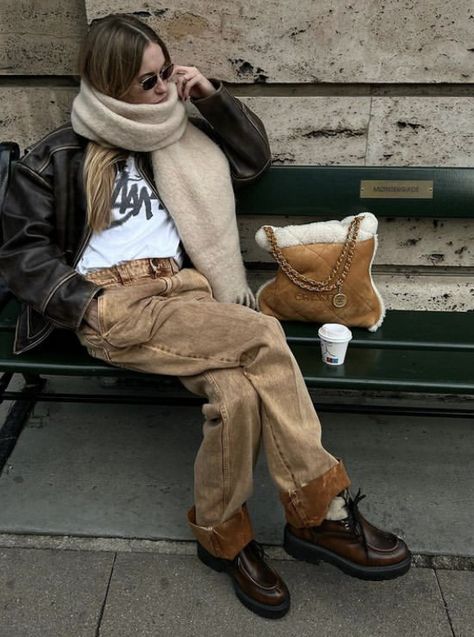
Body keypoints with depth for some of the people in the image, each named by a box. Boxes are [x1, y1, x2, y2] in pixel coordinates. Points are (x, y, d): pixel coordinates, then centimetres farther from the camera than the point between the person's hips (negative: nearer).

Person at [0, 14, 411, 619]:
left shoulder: (172, 140, 22)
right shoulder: (57, 157, 9)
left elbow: (253, 157, 27)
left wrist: (213, 96, 12)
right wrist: (88, 303, -9)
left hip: (180, 292, 4)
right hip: (114, 305, -4)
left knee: (239, 392, -30)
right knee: (264, 337, -28)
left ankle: (223, 533, -10)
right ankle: (322, 511, -17)